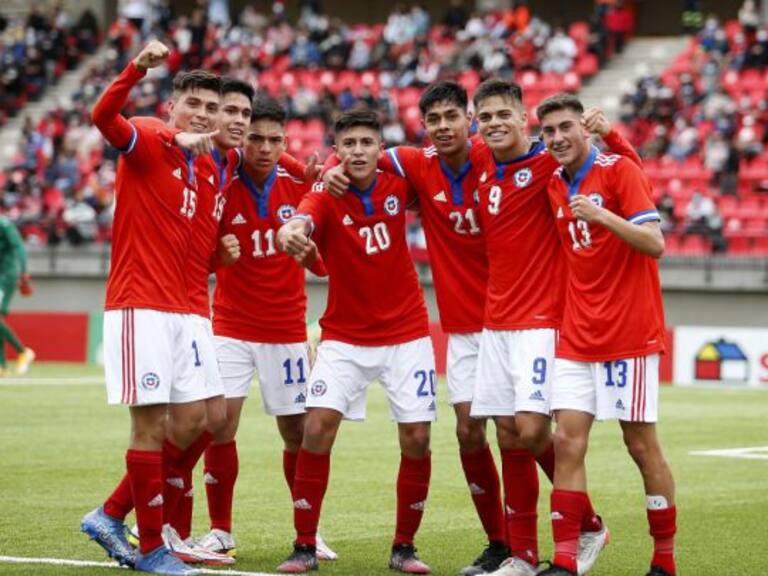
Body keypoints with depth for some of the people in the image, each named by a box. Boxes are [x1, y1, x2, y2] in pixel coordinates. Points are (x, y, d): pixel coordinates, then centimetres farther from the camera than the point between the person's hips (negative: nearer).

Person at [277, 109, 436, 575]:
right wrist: (291, 234, -60)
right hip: (345, 336, -1)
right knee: (318, 427, -13)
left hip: (406, 333, 2)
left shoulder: (398, 185, -6)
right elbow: (298, 224, -37)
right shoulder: (325, 197, -14)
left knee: (417, 437, -3)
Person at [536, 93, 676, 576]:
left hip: (630, 334, -5)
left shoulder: (620, 170, -8)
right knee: (568, 442, -4)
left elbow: (655, 243, -17)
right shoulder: (552, 183, 10)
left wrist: (603, 216, -29)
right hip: (577, 337, 6)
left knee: (643, 445, 0)